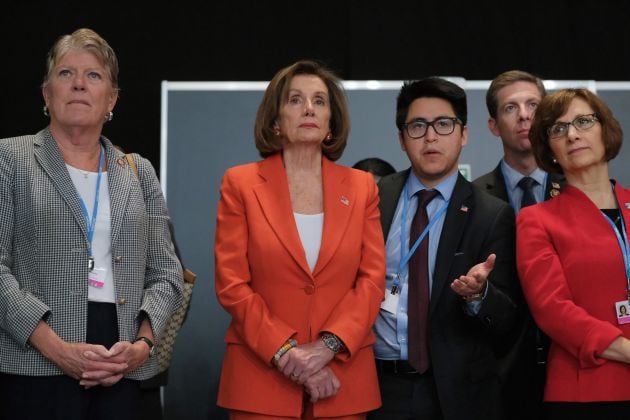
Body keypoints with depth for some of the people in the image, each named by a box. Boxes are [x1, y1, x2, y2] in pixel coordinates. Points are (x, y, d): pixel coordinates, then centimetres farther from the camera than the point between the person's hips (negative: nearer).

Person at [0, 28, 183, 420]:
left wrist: (143, 343, -7)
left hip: (122, 370, 3)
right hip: (37, 368, -3)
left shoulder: (139, 172, 15)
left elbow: (166, 275, 11)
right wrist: (57, 348, -15)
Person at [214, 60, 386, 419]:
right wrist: (286, 352, -13)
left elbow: (373, 278, 1)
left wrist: (327, 346, -12)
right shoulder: (241, 183, 2)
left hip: (343, 378, 2)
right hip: (261, 375, -2)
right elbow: (231, 283, -4)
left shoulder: (362, 186, 8)